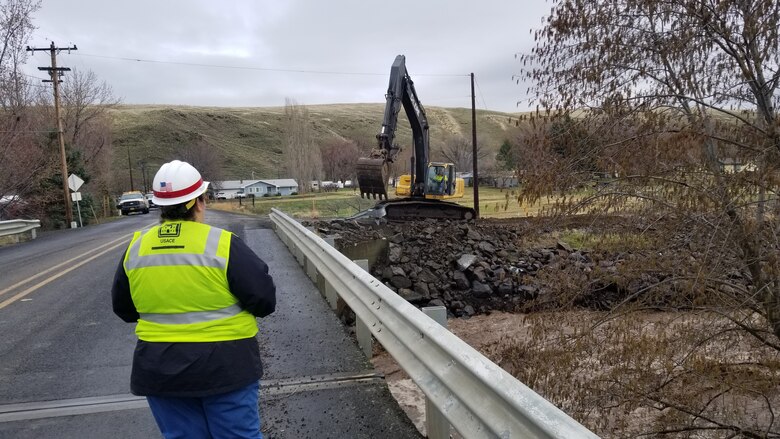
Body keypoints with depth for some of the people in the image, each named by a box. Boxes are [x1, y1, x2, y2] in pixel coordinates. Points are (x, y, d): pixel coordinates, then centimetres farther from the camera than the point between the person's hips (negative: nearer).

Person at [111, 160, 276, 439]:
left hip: (160, 369, 5)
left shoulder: (136, 248, 0)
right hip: (223, 366, -4)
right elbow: (264, 298, -14)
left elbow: (123, 308, 12)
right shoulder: (222, 243, -16)